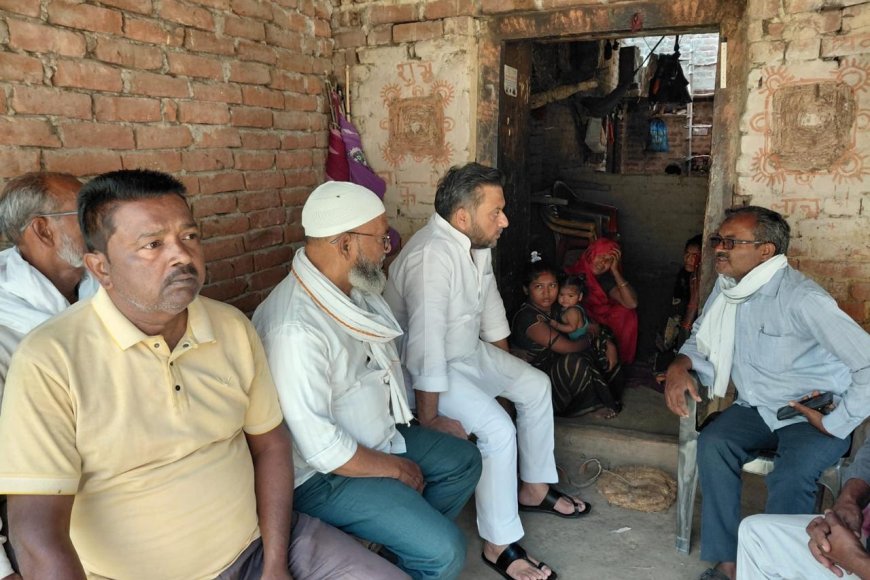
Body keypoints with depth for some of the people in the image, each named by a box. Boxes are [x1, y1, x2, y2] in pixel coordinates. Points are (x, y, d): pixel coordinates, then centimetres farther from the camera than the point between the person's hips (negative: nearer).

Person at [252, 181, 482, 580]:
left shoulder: (355, 289, -3)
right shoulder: (296, 329, -33)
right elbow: (319, 446, -30)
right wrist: (395, 468, -16)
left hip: (379, 435, 9)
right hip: (325, 473, -9)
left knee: (463, 460, 18)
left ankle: (405, 543, 26)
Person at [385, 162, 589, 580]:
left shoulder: (477, 243, -2)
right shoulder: (432, 257, -31)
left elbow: (490, 305, 12)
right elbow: (425, 347, -33)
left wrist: (506, 371, 17)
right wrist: (430, 419, -28)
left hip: (469, 351, 10)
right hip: (428, 368, -9)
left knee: (536, 386, 11)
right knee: (498, 429, -22)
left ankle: (534, 488, 28)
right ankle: (500, 545, -4)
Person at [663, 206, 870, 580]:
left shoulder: (801, 299, -22)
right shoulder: (726, 287, 0)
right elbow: (702, 338, 13)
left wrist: (835, 424, -19)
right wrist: (680, 365, -7)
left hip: (813, 414, -5)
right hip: (757, 408, 6)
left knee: (790, 475, -32)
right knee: (713, 444, -22)